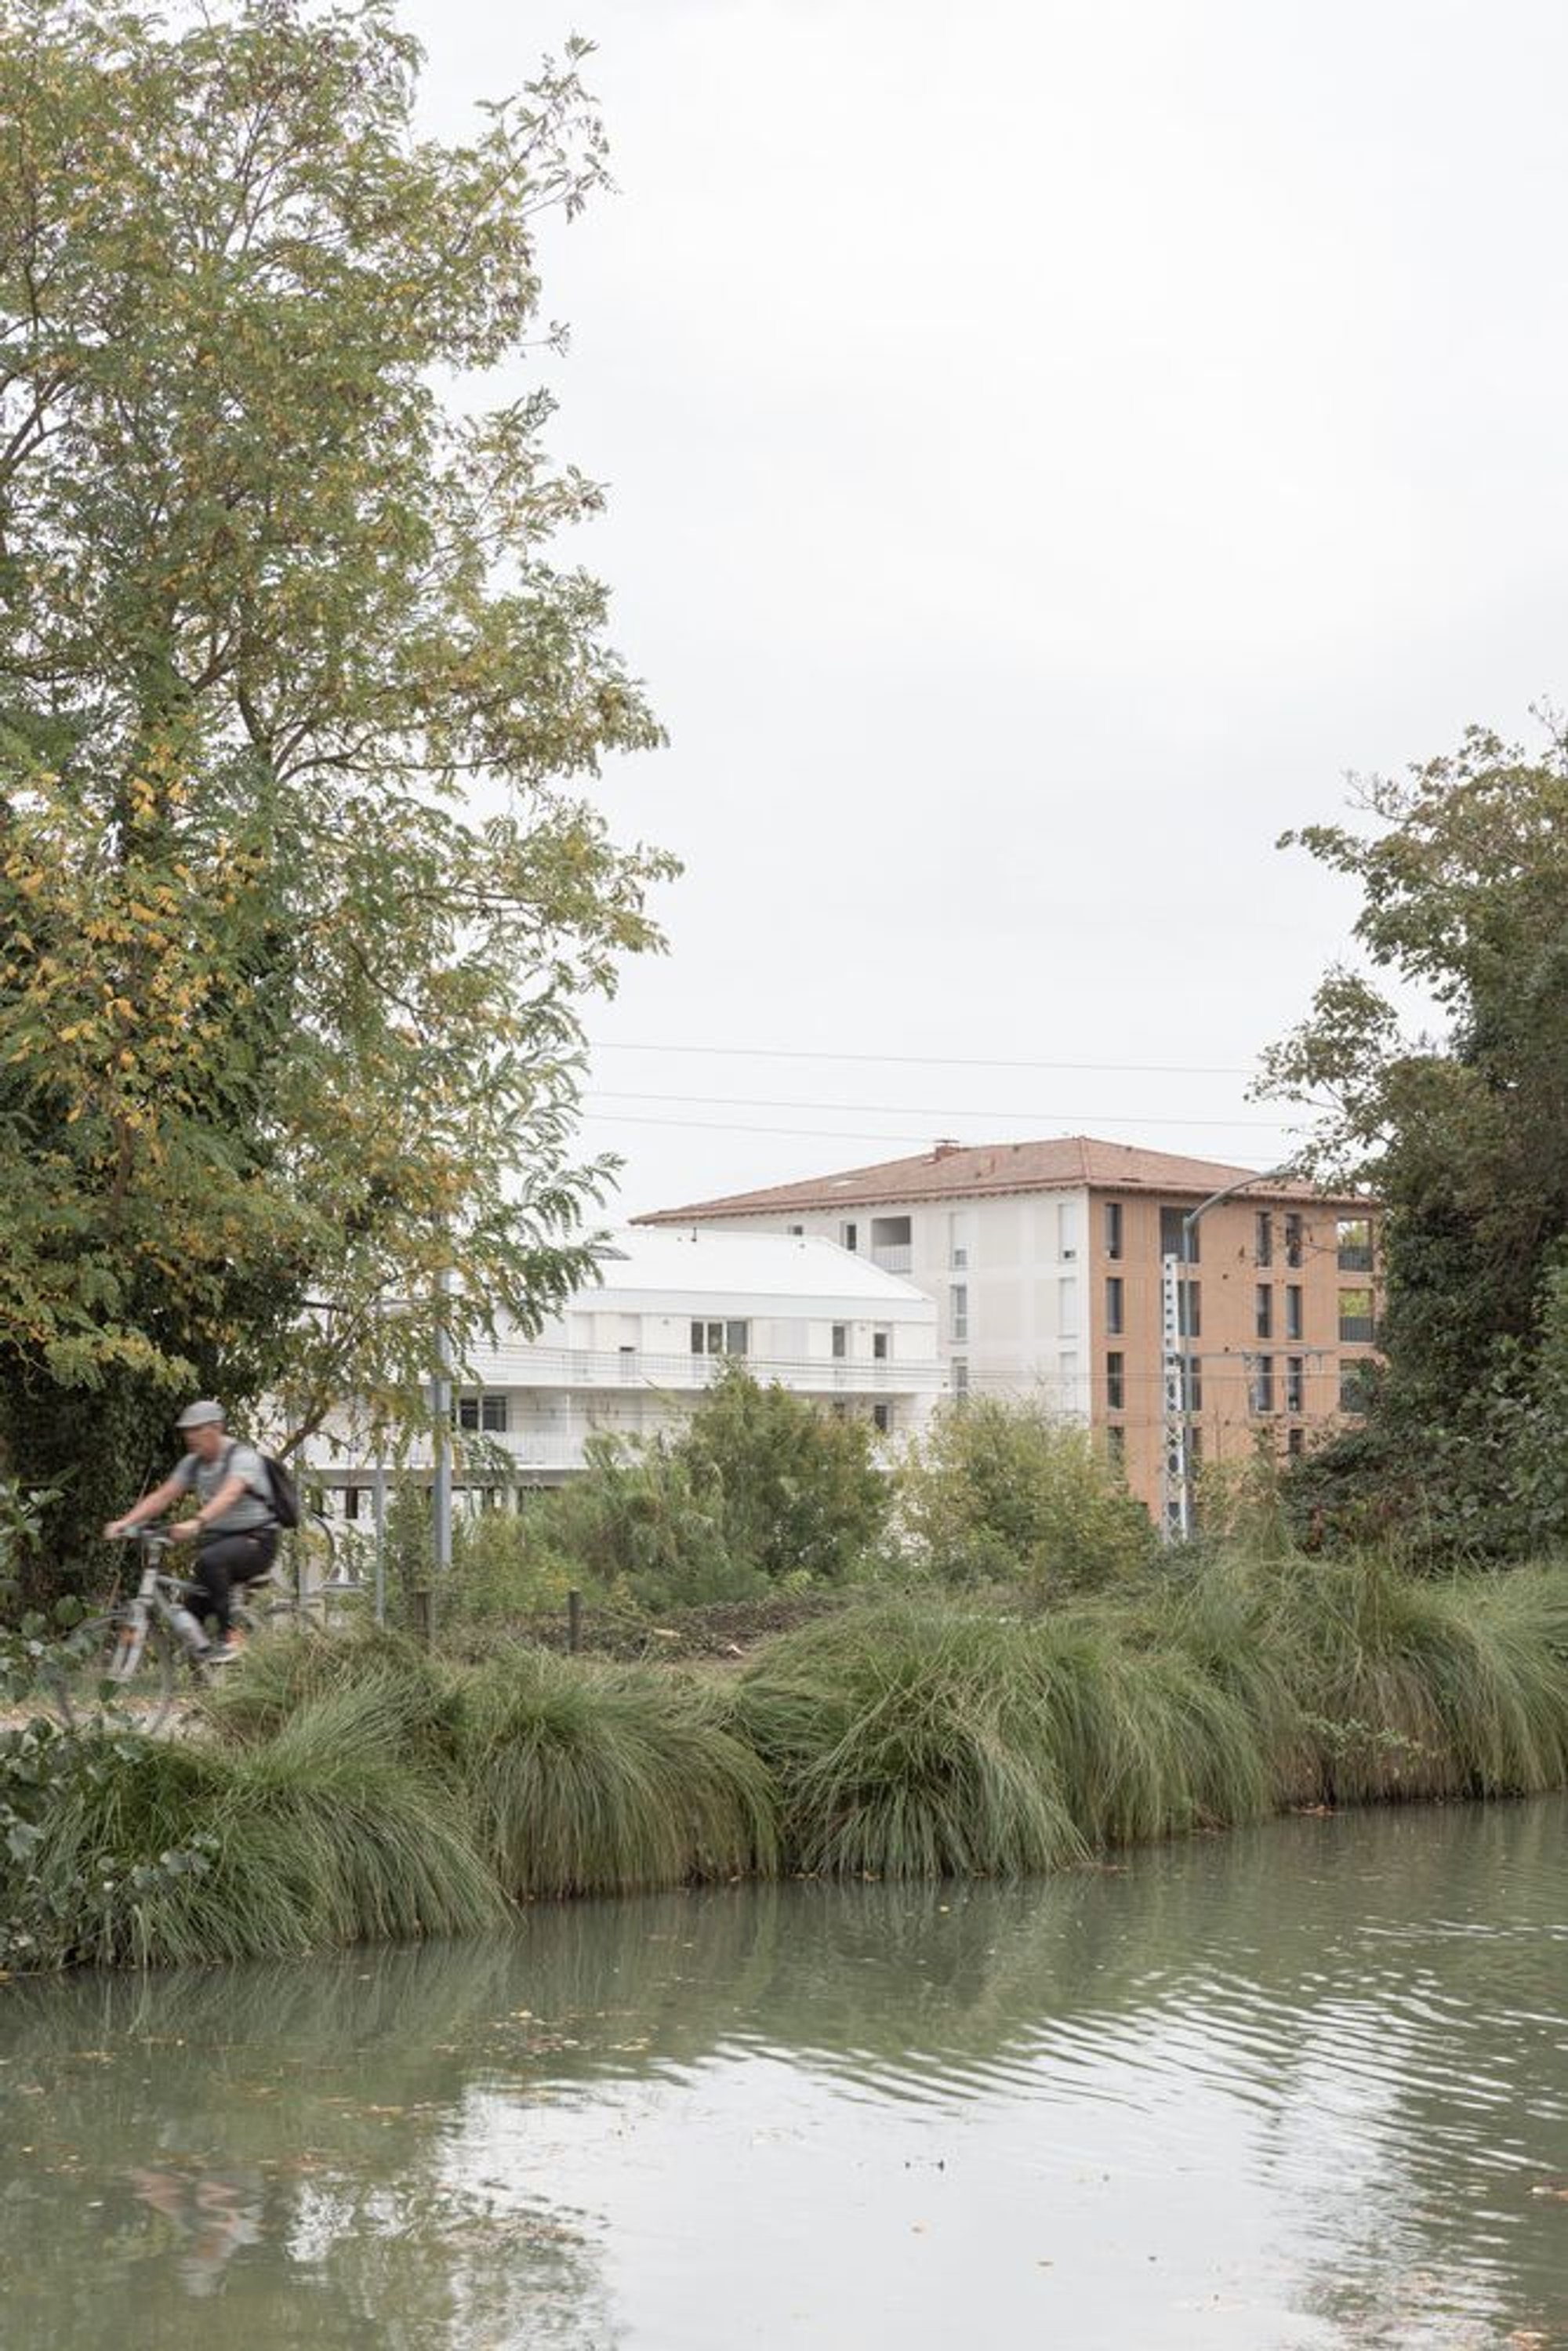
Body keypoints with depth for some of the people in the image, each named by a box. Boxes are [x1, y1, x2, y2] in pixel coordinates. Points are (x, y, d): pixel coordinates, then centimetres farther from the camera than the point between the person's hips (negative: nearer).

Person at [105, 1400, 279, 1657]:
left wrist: (197, 1523, -52)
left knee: (209, 1560, -35)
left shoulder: (243, 1457, -15)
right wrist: (125, 1522, -15)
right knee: (193, 1610, -8)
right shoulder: (192, 1464, 8)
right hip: (218, 1538, 7)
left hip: (256, 1541, -7)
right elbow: (162, 1497, 1)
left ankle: (227, 1636, -25)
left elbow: (229, 1495, -34)